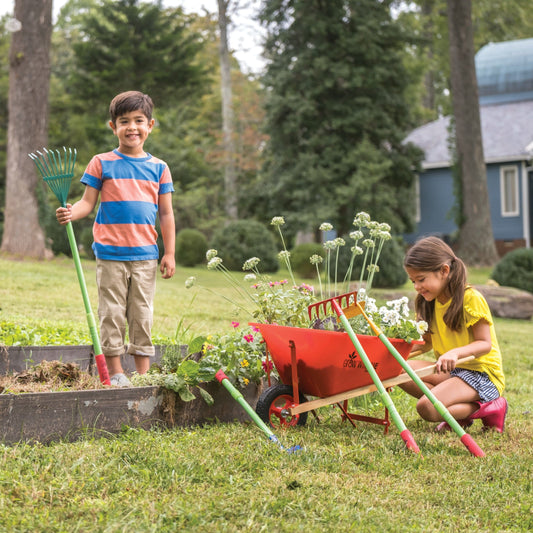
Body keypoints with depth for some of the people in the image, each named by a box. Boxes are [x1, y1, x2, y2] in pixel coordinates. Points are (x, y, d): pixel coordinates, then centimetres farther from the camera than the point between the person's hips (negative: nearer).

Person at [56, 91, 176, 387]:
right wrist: (70, 214, -20)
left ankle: (144, 373, 13)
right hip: (110, 253, -1)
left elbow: (166, 214, 8)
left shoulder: (159, 168, 7)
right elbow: (88, 202, 2)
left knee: (142, 313, 6)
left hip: (145, 254, 2)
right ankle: (115, 371, 12)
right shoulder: (102, 164, 2)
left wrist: (170, 253, 4)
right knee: (112, 312, 2)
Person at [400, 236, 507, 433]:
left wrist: (455, 353, -34)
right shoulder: (430, 301, 10)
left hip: (481, 374, -8)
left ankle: (487, 408, -8)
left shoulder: (471, 298, -14)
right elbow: (427, 343, 14)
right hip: (449, 371, 9)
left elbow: (485, 344, -17)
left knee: (427, 407, -29)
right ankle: (459, 409, -11)